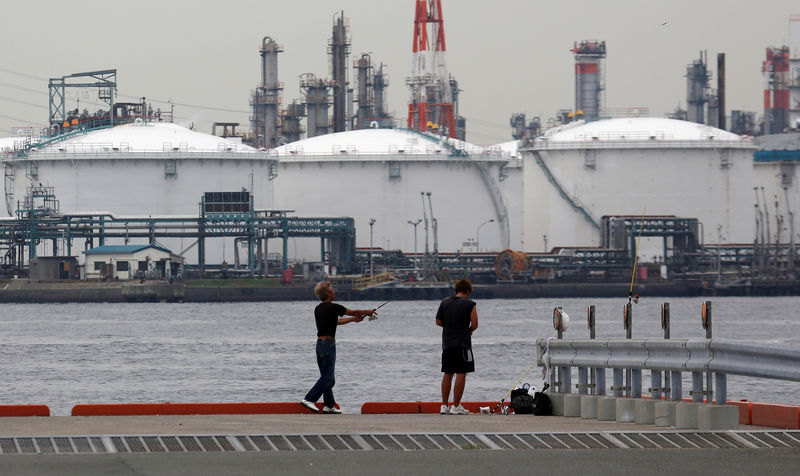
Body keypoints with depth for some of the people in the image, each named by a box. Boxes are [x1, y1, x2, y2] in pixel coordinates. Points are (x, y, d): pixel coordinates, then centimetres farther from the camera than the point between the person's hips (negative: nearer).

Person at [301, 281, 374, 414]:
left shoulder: (318, 309, 12)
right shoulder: (333, 307, -13)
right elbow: (353, 312, 1)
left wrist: (353, 319, 34)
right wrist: (367, 312, 19)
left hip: (320, 343, 9)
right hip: (328, 343, -9)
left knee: (326, 377, 14)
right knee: (327, 378, -8)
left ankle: (329, 405, 15)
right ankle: (309, 399, -16)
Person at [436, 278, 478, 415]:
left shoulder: (445, 302, 6)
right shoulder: (469, 304, -7)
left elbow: (438, 322, 9)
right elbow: (474, 324, -10)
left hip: (447, 342, 5)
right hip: (462, 343, -5)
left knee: (448, 374, 12)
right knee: (461, 374, -2)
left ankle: (444, 405, 14)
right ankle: (456, 406, -6)